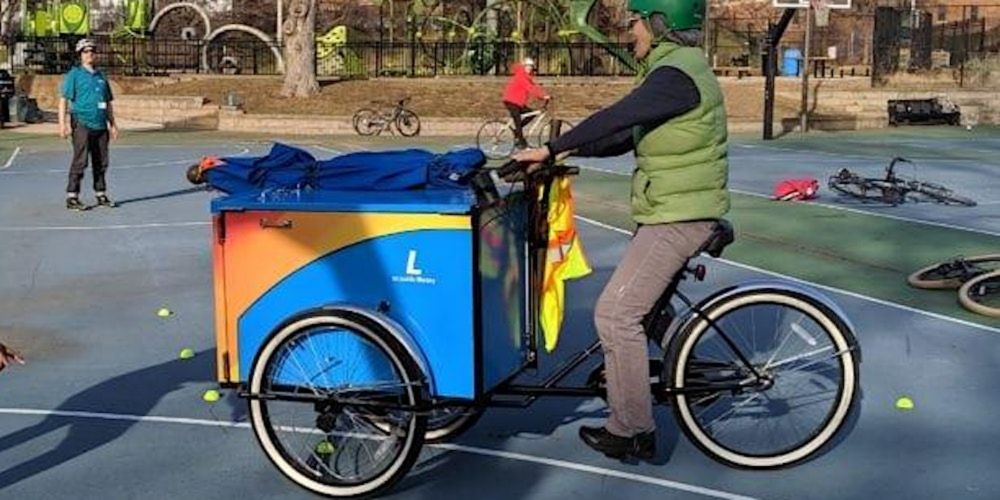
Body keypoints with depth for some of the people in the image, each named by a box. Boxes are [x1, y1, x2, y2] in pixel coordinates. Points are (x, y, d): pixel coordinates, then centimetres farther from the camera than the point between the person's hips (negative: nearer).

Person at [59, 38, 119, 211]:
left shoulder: (101, 76, 17)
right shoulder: (74, 75, 0)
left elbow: (108, 103, 23)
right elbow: (63, 100, -6)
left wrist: (112, 124, 20)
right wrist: (62, 123, -15)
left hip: (100, 125, 6)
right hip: (82, 123, -6)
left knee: (101, 162, 9)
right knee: (80, 161, -9)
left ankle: (101, 195, 19)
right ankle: (72, 197, -5)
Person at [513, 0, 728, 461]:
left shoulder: (676, 74, -18)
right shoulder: (677, 69, 15)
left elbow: (614, 120, -28)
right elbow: (624, 137, 15)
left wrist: (550, 149, -22)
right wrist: (568, 148, 5)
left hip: (676, 218, -11)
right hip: (673, 212, 11)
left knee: (616, 313, -10)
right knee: (645, 306, 22)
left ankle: (631, 432, -2)